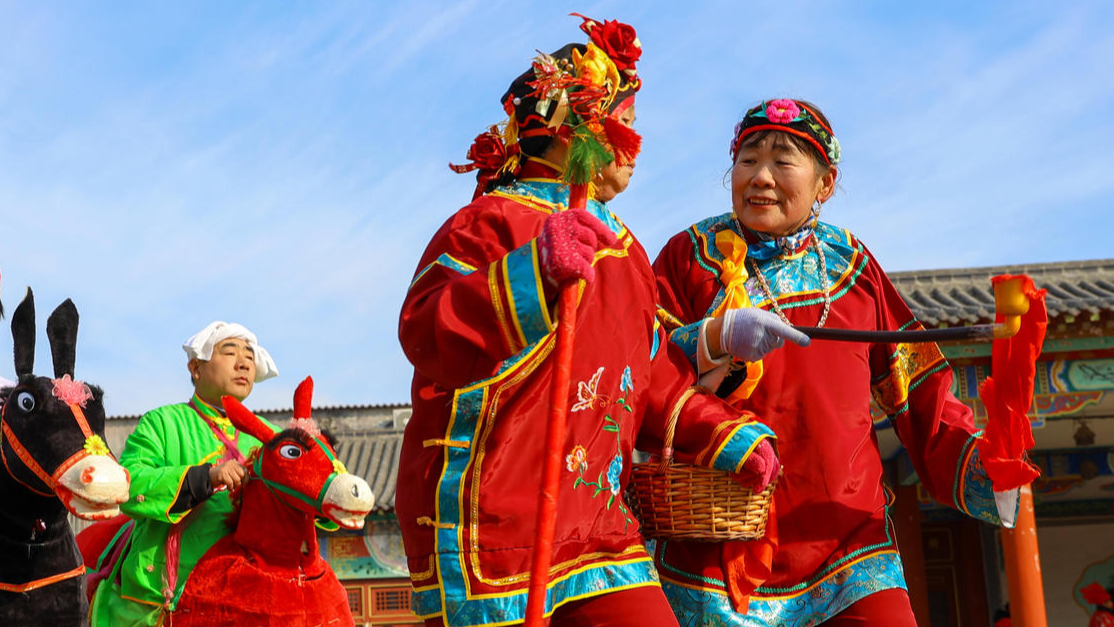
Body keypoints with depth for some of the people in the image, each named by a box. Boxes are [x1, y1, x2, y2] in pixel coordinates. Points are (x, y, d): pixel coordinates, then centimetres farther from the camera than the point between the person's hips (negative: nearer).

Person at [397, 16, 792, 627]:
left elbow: (654, 381, 24)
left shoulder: (621, 249, 21)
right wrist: (533, 272, -30)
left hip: (597, 523, 7)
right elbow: (424, 331, -18)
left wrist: (727, 435, 11)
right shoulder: (494, 220, -3)